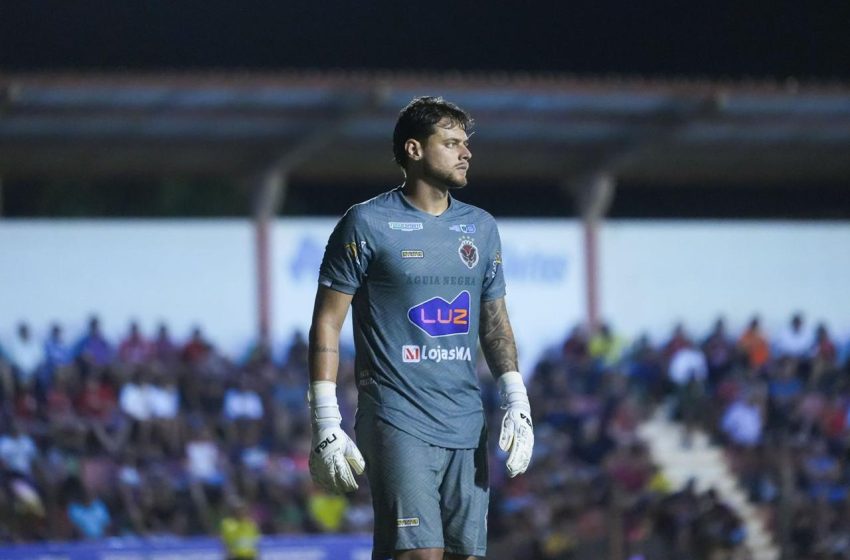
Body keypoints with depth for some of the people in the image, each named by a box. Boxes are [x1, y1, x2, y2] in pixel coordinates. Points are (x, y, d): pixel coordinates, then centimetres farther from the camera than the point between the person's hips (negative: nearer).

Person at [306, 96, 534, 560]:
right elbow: (327, 322, -3)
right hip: (397, 422, -6)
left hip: (466, 426, 6)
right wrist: (326, 425, -9)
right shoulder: (366, 223, -3)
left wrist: (517, 402, 7)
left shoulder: (481, 228, 14)